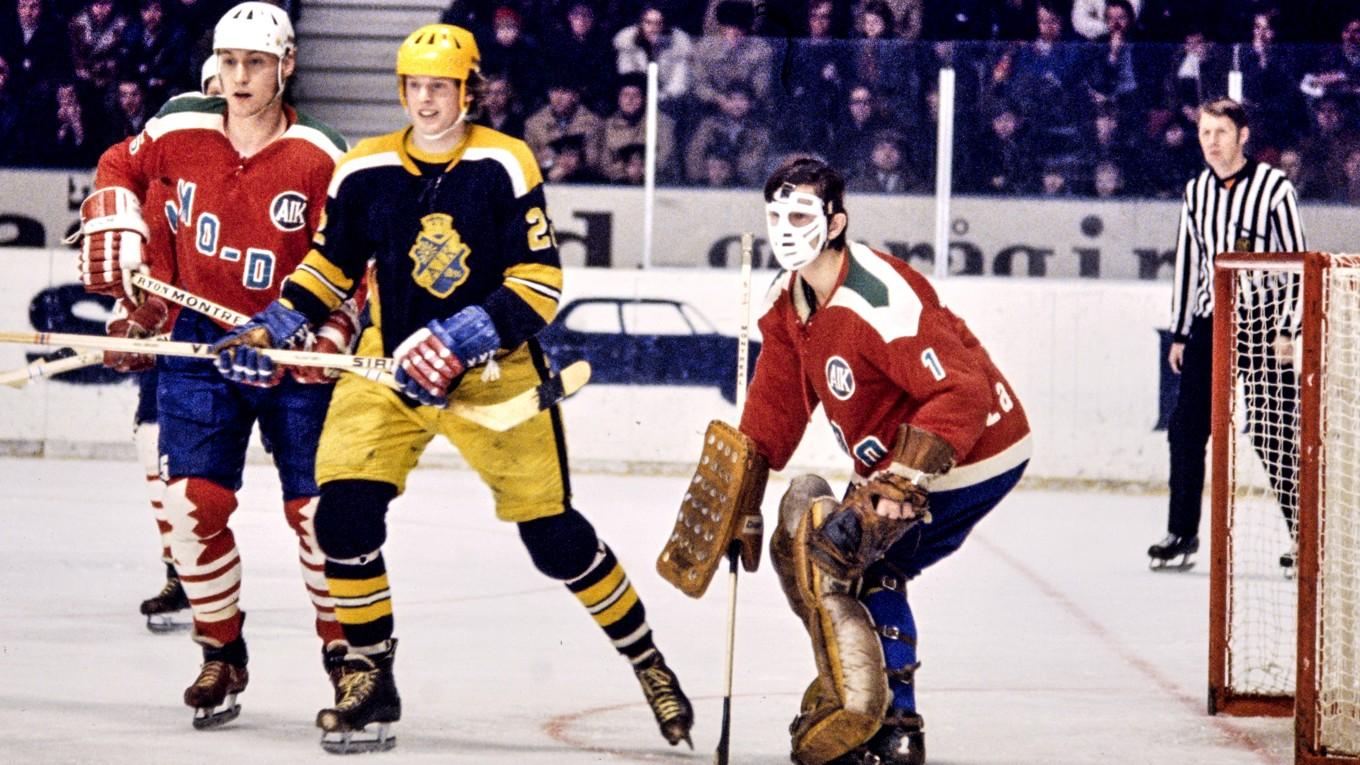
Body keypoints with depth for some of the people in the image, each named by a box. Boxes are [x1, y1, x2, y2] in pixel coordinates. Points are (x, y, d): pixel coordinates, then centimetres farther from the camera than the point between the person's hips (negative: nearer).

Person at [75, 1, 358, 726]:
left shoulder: (320, 159, -12)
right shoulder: (179, 133, -4)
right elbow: (119, 170, 17)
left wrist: (327, 336, -20)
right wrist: (113, 234, 4)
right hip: (200, 341, 2)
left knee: (319, 510, -3)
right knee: (194, 502, -5)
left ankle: (347, 653, 14)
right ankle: (221, 656, 11)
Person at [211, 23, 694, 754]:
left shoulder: (503, 165, -13)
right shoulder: (364, 172, -3)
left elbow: (540, 282, -15)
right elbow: (332, 262, 12)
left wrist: (465, 337, -26)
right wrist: (274, 326, -1)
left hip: (495, 373, -3)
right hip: (391, 366, 3)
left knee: (555, 536, 0)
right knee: (343, 513, -15)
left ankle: (649, 664, 20)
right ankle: (370, 681, 2)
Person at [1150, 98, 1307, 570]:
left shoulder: (1274, 187, -8)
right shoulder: (1196, 192, 9)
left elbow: (1296, 260, -8)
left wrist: (1287, 329, -13)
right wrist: (1179, 333, 14)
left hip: (1262, 324, -5)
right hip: (1209, 323, 5)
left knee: (1273, 435, -5)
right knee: (1186, 429, 2)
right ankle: (1182, 532, 11)